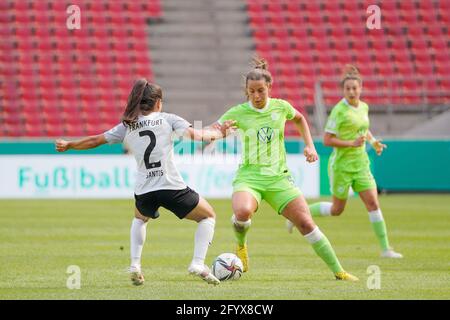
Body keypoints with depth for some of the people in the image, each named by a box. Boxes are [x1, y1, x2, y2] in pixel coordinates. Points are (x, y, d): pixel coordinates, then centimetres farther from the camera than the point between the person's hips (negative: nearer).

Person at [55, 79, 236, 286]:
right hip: (171, 187, -3)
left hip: (143, 192, 3)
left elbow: (95, 141, 19)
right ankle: (198, 264, -2)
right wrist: (219, 133, 10)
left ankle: (135, 265, 18)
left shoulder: (126, 127, 14)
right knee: (208, 216, 18)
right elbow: (195, 135, -5)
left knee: (139, 219, 37)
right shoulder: (167, 119, 6)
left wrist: (67, 145, 34)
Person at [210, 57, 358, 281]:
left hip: (278, 178, 2)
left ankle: (338, 271, 4)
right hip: (249, 177, -2)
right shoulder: (238, 113, -4)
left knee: (306, 223, -7)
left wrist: (310, 146, 14)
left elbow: (300, 120, 25)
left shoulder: (281, 107, 3)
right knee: (243, 212, -35)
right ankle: (241, 245, 0)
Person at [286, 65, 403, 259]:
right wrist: (352, 143, -23)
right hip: (341, 164, -6)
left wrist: (373, 141, 8)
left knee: (373, 203, -4)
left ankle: (385, 249, -1)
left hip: (360, 163, 6)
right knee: (337, 209, 6)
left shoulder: (363, 107, 6)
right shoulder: (339, 110, -14)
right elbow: (327, 140, -16)